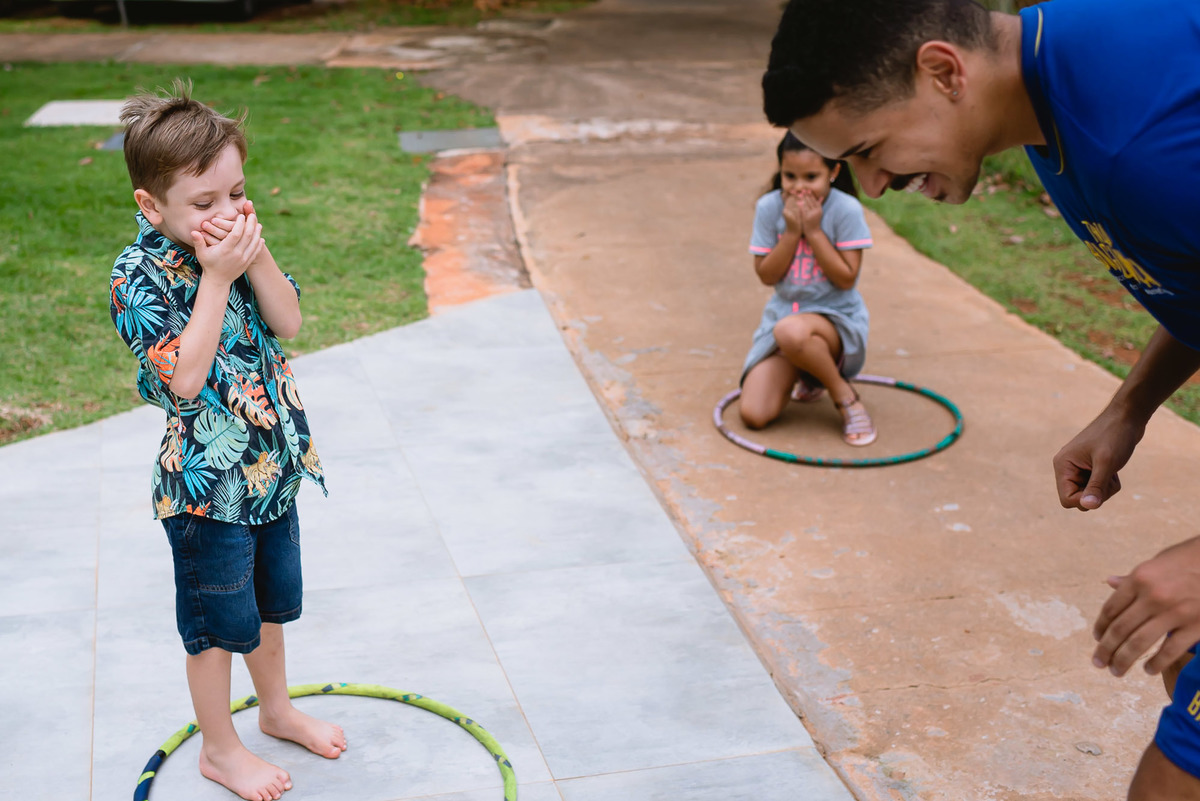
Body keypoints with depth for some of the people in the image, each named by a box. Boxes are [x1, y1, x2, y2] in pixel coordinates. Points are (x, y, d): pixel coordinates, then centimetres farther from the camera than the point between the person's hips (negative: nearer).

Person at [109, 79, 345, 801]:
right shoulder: (143, 276, -20)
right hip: (207, 485, -6)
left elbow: (289, 322, -7)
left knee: (271, 603, 24)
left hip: (272, 465, 6)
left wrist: (257, 257, -21)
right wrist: (216, 279, -30)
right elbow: (184, 376, -29)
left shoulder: (237, 245, -1)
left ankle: (277, 708, 46)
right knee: (220, 622, 10)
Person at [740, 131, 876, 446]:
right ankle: (809, 374, 23)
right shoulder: (769, 207, -5)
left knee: (791, 331, -42)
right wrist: (791, 232, -16)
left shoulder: (846, 210, -13)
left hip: (837, 317, -4)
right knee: (754, 415, -12)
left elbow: (846, 278, -15)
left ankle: (845, 396, -12)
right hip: (783, 312, 4)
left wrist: (814, 231, -19)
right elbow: (766, 275, -4)